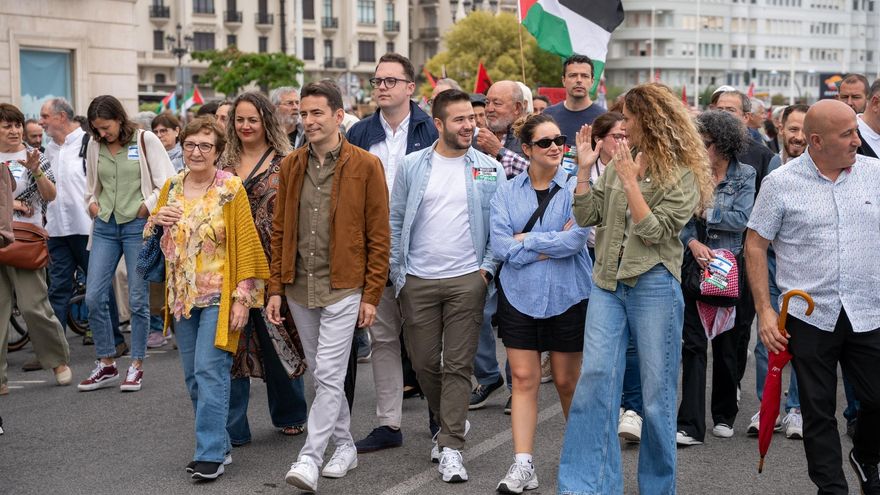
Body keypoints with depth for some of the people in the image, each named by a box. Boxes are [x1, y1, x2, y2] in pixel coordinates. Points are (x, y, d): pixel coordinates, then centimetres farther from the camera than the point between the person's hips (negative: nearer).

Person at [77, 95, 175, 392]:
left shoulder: (146, 141, -4)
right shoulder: (95, 146, 8)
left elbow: (168, 183, -4)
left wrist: (147, 206, -8)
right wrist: (92, 202, 6)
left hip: (137, 225, -4)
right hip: (105, 226, 4)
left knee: (138, 299, 0)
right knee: (94, 296, -1)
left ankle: (137, 366, 12)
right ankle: (106, 365, 12)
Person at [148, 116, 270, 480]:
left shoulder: (230, 188, -8)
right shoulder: (171, 187, 8)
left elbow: (246, 244, -10)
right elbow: (151, 240, 17)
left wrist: (242, 297, -15)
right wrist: (157, 220, -6)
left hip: (218, 296, -6)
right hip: (182, 295, 6)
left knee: (210, 371, -10)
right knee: (193, 376, 10)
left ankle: (211, 453, -4)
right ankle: (217, 444, 22)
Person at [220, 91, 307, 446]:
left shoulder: (284, 164, -2)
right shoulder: (226, 164, 11)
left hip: (272, 263, -3)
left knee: (279, 337, 8)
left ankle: (289, 415, 28)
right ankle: (232, 427, 9)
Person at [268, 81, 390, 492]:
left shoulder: (365, 166, -6)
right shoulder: (291, 166, 8)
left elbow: (378, 236, -5)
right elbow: (279, 231, 11)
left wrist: (371, 296, -8)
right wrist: (275, 288, 6)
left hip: (343, 287, -5)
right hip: (299, 288, 5)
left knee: (329, 374, -8)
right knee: (320, 373, 14)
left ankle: (310, 458, -5)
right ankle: (345, 446, 28)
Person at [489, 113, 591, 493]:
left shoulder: (575, 187, -4)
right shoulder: (507, 193, 3)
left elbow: (577, 239, -18)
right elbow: (500, 246, -8)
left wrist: (526, 241, -11)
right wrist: (553, 244, -13)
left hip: (567, 295, -2)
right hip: (518, 294, 2)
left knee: (567, 381, 8)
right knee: (523, 378, 1)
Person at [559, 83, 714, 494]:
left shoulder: (682, 175, -5)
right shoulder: (618, 165, 11)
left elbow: (653, 231, -13)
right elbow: (586, 216, 8)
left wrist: (630, 180, -16)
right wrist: (584, 167, 1)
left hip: (653, 287, -5)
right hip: (607, 283, 5)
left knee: (656, 391, 4)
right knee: (595, 379, -4)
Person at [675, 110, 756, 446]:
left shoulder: (745, 175, 1)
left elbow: (741, 218, -10)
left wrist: (704, 211, -12)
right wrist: (692, 242, -18)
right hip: (695, 266, 1)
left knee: (727, 343, 9)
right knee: (693, 343, -5)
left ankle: (724, 416, 26)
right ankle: (691, 425, -6)